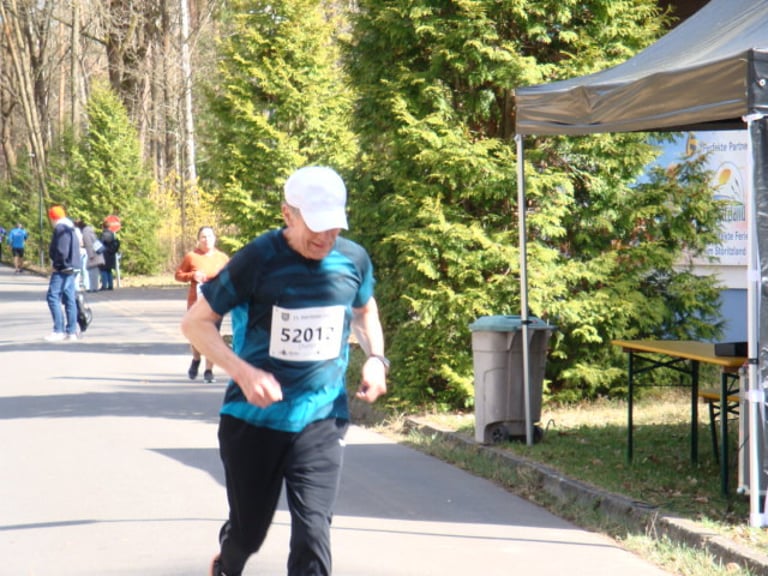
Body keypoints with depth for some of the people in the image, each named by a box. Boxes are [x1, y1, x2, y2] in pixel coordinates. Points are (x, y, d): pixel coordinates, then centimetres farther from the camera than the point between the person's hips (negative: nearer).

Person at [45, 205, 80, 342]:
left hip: (62, 269, -10)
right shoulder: (71, 229, 17)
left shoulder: (60, 229, -13)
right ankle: (71, 331, 10)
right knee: (69, 299, 9)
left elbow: (61, 251, -22)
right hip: (71, 269, 10)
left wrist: (56, 264, -9)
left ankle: (59, 330, -16)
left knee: (53, 297, -10)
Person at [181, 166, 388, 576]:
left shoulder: (354, 261, -3)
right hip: (253, 419, -1)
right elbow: (195, 322, -8)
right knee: (248, 530, 14)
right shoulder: (258, 261, -15)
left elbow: (365, 311, 20)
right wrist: (244, 373, -22)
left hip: (321, 422, 2)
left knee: (312, 535, -11)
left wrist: (375, 357, 0)